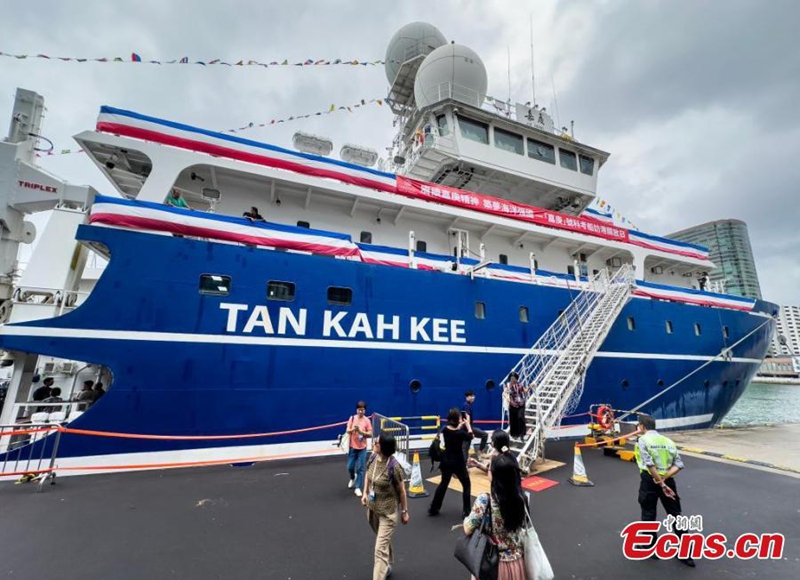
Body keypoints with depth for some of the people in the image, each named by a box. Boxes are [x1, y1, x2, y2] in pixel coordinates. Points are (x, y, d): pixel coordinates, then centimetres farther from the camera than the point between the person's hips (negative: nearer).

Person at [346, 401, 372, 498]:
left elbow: (370, 434, -7)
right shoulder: (352, 418, -5)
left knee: (360, 468, 1)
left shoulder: (367, 420, -8)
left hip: (362, 448, -1)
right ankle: (353, 478, 43)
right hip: (352, 447, 1)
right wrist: (353, 429, -26)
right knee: (350, 467, 11)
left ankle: (358, 488, 15)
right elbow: (348, 431, -5)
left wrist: (361, 431, -22)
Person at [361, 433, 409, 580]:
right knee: (383, 541, 29)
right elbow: (368, 474, 8)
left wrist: (404, 511, -5)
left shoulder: (394, 466, -30)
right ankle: (387, 567, 55)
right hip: (372, 508, 7)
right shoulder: (373, 457, -14)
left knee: (380, 549, -4)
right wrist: (365, 493, 1)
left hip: (387, 512, -7)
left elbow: (401, 490, -16)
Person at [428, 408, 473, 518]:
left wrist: (462, 424, 15)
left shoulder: (445, 429, -9)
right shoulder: (460, 433, -23)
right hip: (458, 463, -5)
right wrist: (467, 423, 7)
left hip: (447, 462, 5)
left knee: (443, 484, 20)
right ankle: (466, 511, 19)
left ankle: (433, 509, 26)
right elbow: (470, 437, -2)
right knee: (466, 485, 16)